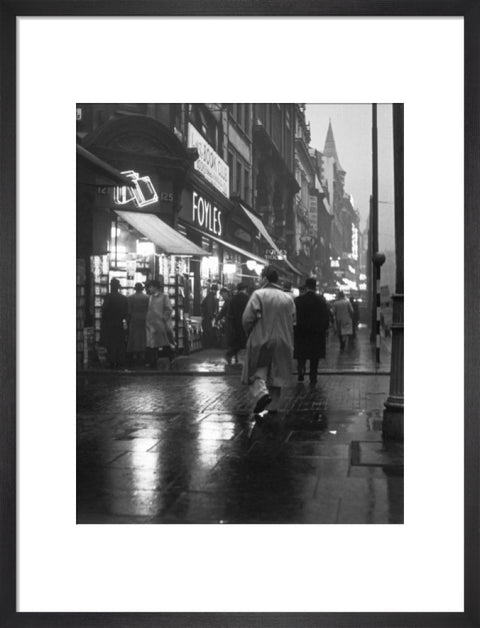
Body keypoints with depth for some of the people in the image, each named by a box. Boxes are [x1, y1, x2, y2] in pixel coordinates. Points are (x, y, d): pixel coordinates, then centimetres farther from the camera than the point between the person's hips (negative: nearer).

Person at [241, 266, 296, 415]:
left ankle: (261, 392, -21)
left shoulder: (258, 295, -8)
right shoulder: (288, 299, 6)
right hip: (282, 342, 4)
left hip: (261, 340, -4)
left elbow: (247, 318, -14)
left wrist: (249, 333, 3)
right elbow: (292, 321, 8)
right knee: (276, 374, 13)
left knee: (257, 372, 5)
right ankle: (273, 406, 16)